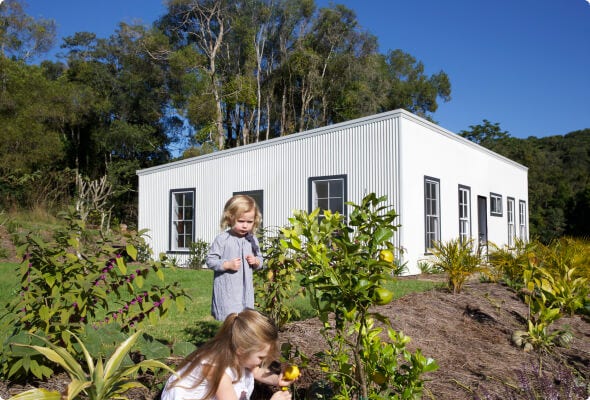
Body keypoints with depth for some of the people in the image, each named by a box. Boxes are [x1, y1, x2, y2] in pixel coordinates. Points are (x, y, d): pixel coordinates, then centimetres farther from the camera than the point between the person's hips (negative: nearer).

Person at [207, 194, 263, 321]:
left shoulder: (252, 240, 6)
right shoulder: (222, 239, -10)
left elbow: (260, 259, 17)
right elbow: (210, 260, -9)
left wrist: (256, 261, -6)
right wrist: (228, 264, -21)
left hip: (246, 290, 6)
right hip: (227, 291, -5)